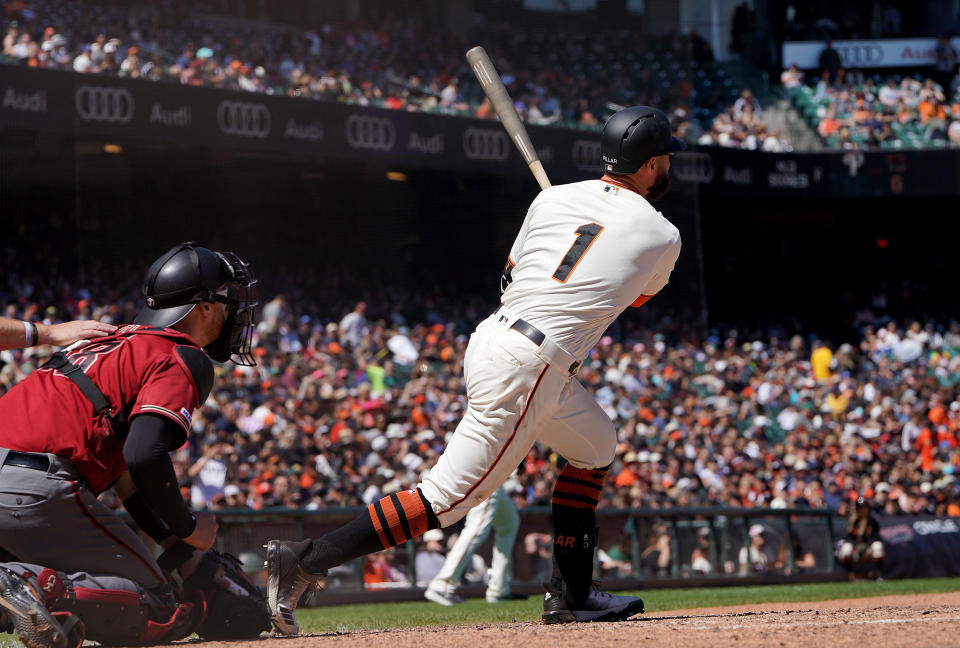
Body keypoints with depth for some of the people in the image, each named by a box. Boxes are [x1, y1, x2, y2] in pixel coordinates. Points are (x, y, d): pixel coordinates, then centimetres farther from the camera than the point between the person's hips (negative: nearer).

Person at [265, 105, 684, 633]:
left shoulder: (553, 198, 11)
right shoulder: (661, 237, 0)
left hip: (491, 335, 8)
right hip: (527, 369, -8)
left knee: (595, 446, 25)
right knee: (447, 498, -6)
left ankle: (571, 594, 24)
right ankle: (303, 561, -12)